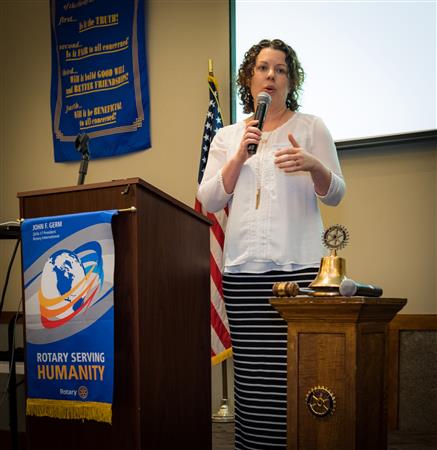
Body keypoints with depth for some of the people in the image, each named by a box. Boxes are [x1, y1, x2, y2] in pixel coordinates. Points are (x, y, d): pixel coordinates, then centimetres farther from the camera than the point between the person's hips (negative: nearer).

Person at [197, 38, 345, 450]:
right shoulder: (226, 137, 17)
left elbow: (335, 194, 5)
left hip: (299, 266, -2)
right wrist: (239, 157, -5)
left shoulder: (311, 127, 10)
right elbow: (208, 201, 8)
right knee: (252, 371, -1)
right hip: (242, 269, 2)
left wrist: (313, 166, -16)